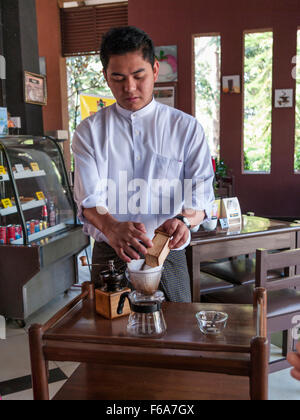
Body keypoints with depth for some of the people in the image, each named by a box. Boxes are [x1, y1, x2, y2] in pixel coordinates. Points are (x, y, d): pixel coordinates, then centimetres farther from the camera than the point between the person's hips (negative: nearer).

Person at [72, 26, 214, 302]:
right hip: (109, 255, 0)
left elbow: (202, 194, -5)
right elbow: (89, 199, -10)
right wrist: (112, 228, -31)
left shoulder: (187, 128, 2)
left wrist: (184, 220, -27)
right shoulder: (90, 131, 2)